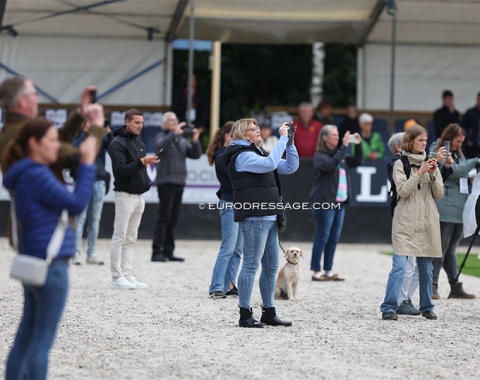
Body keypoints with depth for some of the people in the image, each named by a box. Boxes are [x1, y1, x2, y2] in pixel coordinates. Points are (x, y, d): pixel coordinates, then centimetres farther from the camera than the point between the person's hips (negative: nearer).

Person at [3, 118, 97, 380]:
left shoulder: (25, 174, 12)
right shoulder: (37, 175, -17)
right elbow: (77, 204, -18)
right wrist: (87, 164, -14)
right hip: (50, 266, -10)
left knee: (26, 337, 13)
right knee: (42, 341, -2)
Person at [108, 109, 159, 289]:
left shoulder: (139, 143, 16)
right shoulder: (118, 143, -10)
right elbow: (120, 170, -20)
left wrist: (146, 181, 11)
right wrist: (142, 162, -28)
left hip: (139, 195, 8)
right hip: (125, 195, -8)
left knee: (130, 239, 9)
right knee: (120, 237, -6)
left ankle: (128, 275, 11)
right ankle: (117, 277, -5)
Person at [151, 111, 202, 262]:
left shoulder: (182, 140, 18)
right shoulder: (161, 136, 1)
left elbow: (195, 154, 13)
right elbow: (160, 146, -21)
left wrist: (195, 140, -3)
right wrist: (174, 133, -26)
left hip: (179, 182, 6)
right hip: (166, 182, -6)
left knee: (173, 220, 6)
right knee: (164, 218, -10)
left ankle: (168, 252, 9)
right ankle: (157, 252, -10)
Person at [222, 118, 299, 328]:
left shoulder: (258, 153, 22)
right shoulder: (243, 155, -7)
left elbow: (290, 167, 18)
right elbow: (270, 164, -24)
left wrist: (290, 141, 7)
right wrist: (283, 138, -18)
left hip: (268, 218, 10)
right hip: (253, 218, -10)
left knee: (271, 266, 11)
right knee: (251, 264, -7)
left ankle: (269, 312, 17)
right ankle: (245, 314, -4)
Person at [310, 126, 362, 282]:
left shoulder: (340, 154, 15)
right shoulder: (320, 156, -8)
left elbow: (356, 161, 16)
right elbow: (331, 164, -26)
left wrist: (358, 145, 2)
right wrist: (344, 147, -26)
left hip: (339, 202, 8)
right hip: (324, 202, -8)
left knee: (334, 238, 9)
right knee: (322, 237, -5)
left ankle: (328, 270, 14)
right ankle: (316, 272, -1)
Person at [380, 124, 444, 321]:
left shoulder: (430, 163, 11)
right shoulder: (401, 164, 0)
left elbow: (439, 194, 8)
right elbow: (403, 191, -11)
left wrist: (433, 175, -8)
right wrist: (419, 173, -18)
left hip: (427, 223, 4)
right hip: (405, 222, -4)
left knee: (426, 267, 10)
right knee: (399, 266, -12)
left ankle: (427, 307, 19)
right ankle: (389, 308, -11)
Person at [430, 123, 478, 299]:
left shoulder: (457, 154, 21)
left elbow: (463, 175, 25)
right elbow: (454, 170, -18)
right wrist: (475, 162, -17)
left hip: (458, 209, 8)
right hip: (445, 209, -8)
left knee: (451, 249, 10)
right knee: (440, 249, -7)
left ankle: (456, 288, 11)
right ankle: (432, 286, -5)